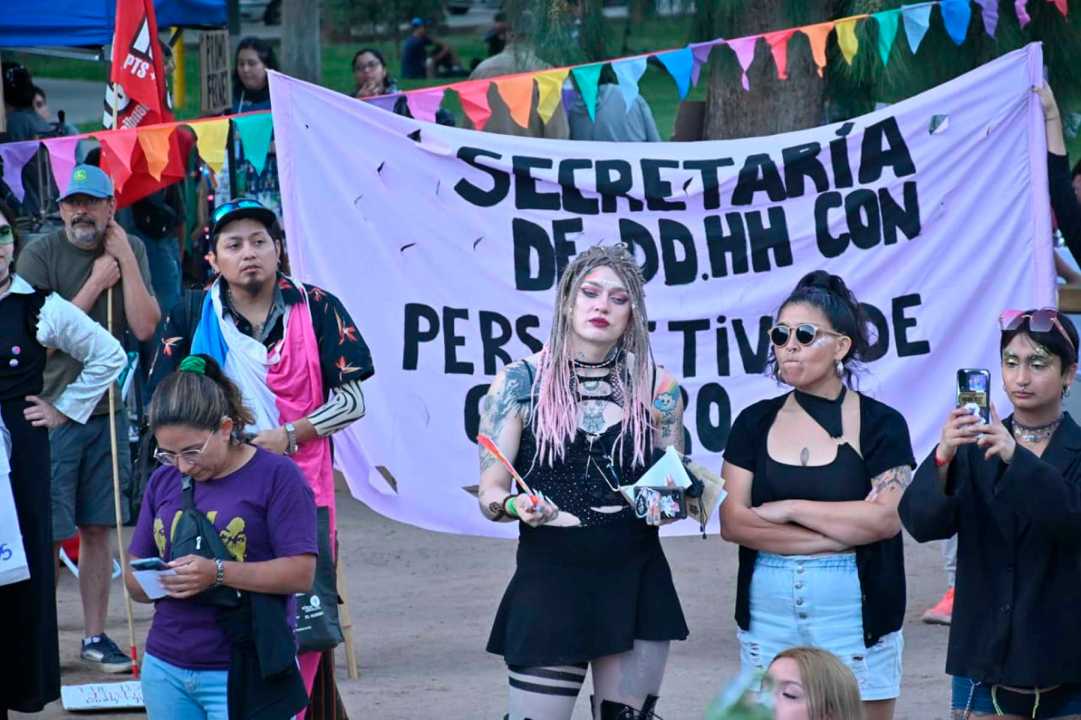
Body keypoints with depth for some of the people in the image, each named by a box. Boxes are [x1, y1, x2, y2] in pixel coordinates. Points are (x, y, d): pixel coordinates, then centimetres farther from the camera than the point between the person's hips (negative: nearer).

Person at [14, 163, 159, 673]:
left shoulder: (130, 251, 4)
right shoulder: (40, 254, -9)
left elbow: (145, 328, -6)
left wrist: (125, 260, -11)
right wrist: (96, 283, -14)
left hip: (107, 409, 4)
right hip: (51, 410, -4)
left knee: (98, 529, 11)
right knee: (47, 534, -5)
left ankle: (96, 636, 19)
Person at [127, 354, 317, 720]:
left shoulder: (276, 476, -4)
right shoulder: (163, 481, 13)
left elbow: (301, 573, -12)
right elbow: (133, 576, 15)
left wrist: (217, 573, -22)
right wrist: (153, 581, -10)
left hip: (244, 675, -5)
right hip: (166, 669, 6)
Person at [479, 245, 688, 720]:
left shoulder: (657, 388, 4)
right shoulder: (520, 383, -2)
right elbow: (490, 494, -1)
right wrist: (515, 505, -22)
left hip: (636, 585, 3)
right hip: (550, 583, -2)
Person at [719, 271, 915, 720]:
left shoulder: (880, 425, 1)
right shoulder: (755, 424, 8)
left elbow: (886, 518, -13)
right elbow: (732, 522, -2)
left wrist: (788, 508, -9)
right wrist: (841, 534, -9)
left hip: (855, 617, -2)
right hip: (768, 613, 3)